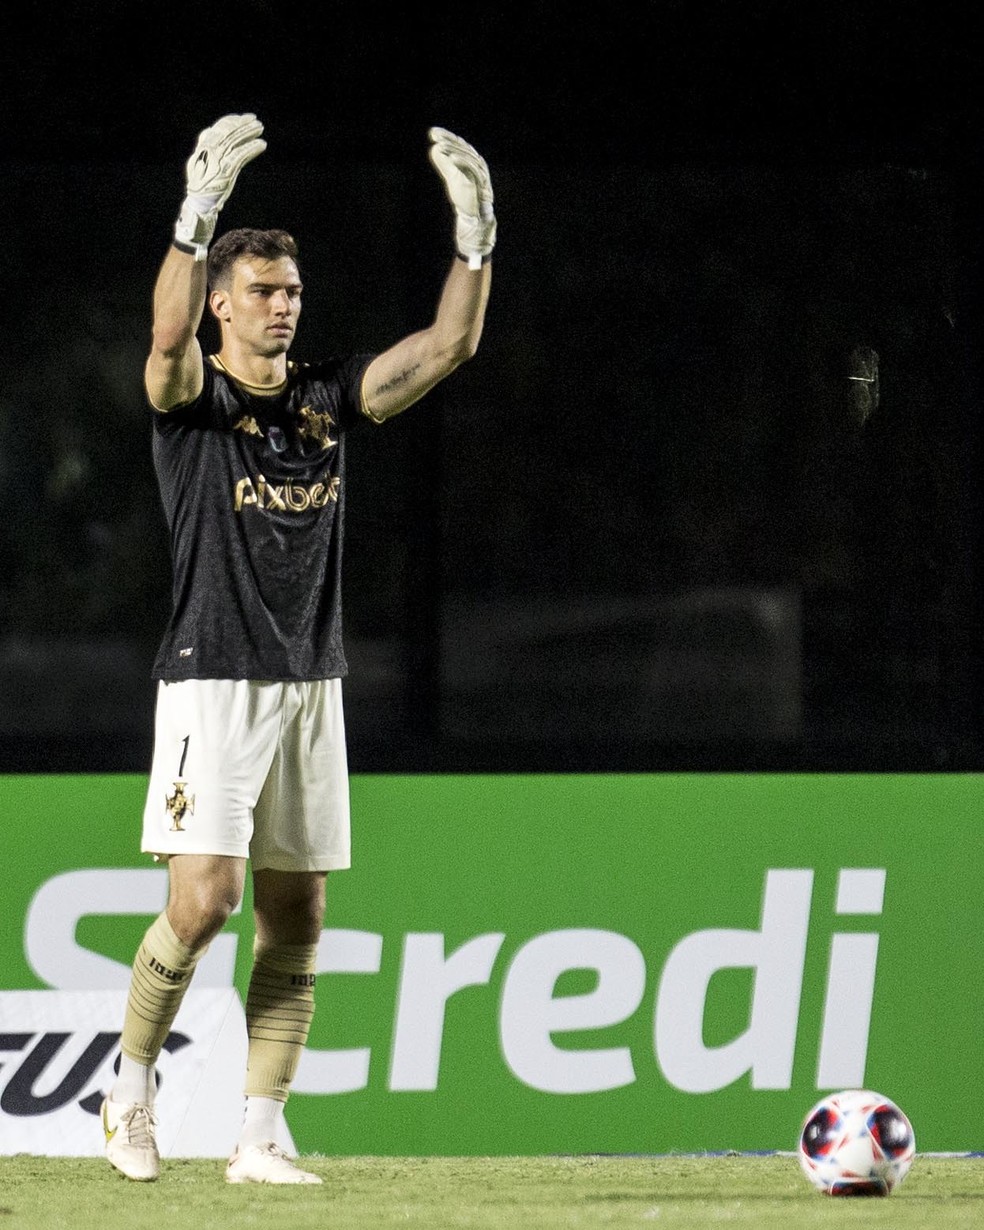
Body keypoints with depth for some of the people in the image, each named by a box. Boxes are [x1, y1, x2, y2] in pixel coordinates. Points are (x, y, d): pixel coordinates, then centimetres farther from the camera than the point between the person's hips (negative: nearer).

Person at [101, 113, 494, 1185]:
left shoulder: (326, 401, 10)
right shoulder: (193, 399, -4)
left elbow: (449, 343, 4)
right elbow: (169, 336, -27)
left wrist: (474, 237, -10)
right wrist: (198, 218, -41)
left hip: (311, 688, 6)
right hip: (212, 683, -5)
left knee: (294, 919, 3)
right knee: (203, 902, -15)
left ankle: (259, 1137, 6)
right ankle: (132, 1086, 7)